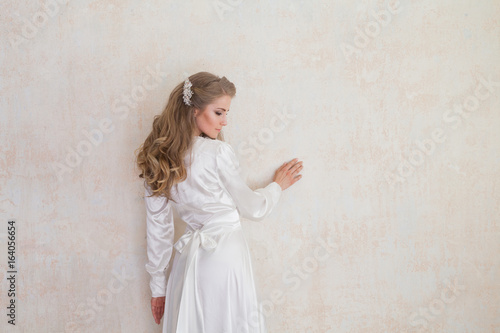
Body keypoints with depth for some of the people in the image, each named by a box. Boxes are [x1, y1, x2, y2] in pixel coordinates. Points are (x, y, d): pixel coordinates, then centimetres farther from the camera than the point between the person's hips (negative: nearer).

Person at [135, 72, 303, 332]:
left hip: (188, 258, 6)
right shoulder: (218, 152, -15)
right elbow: (253, 209, -3)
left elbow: (157, 226, 7)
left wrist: (158, 284, 15)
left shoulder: (157, 157, 2)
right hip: (225, 256, -6)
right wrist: (277, 185, 17)